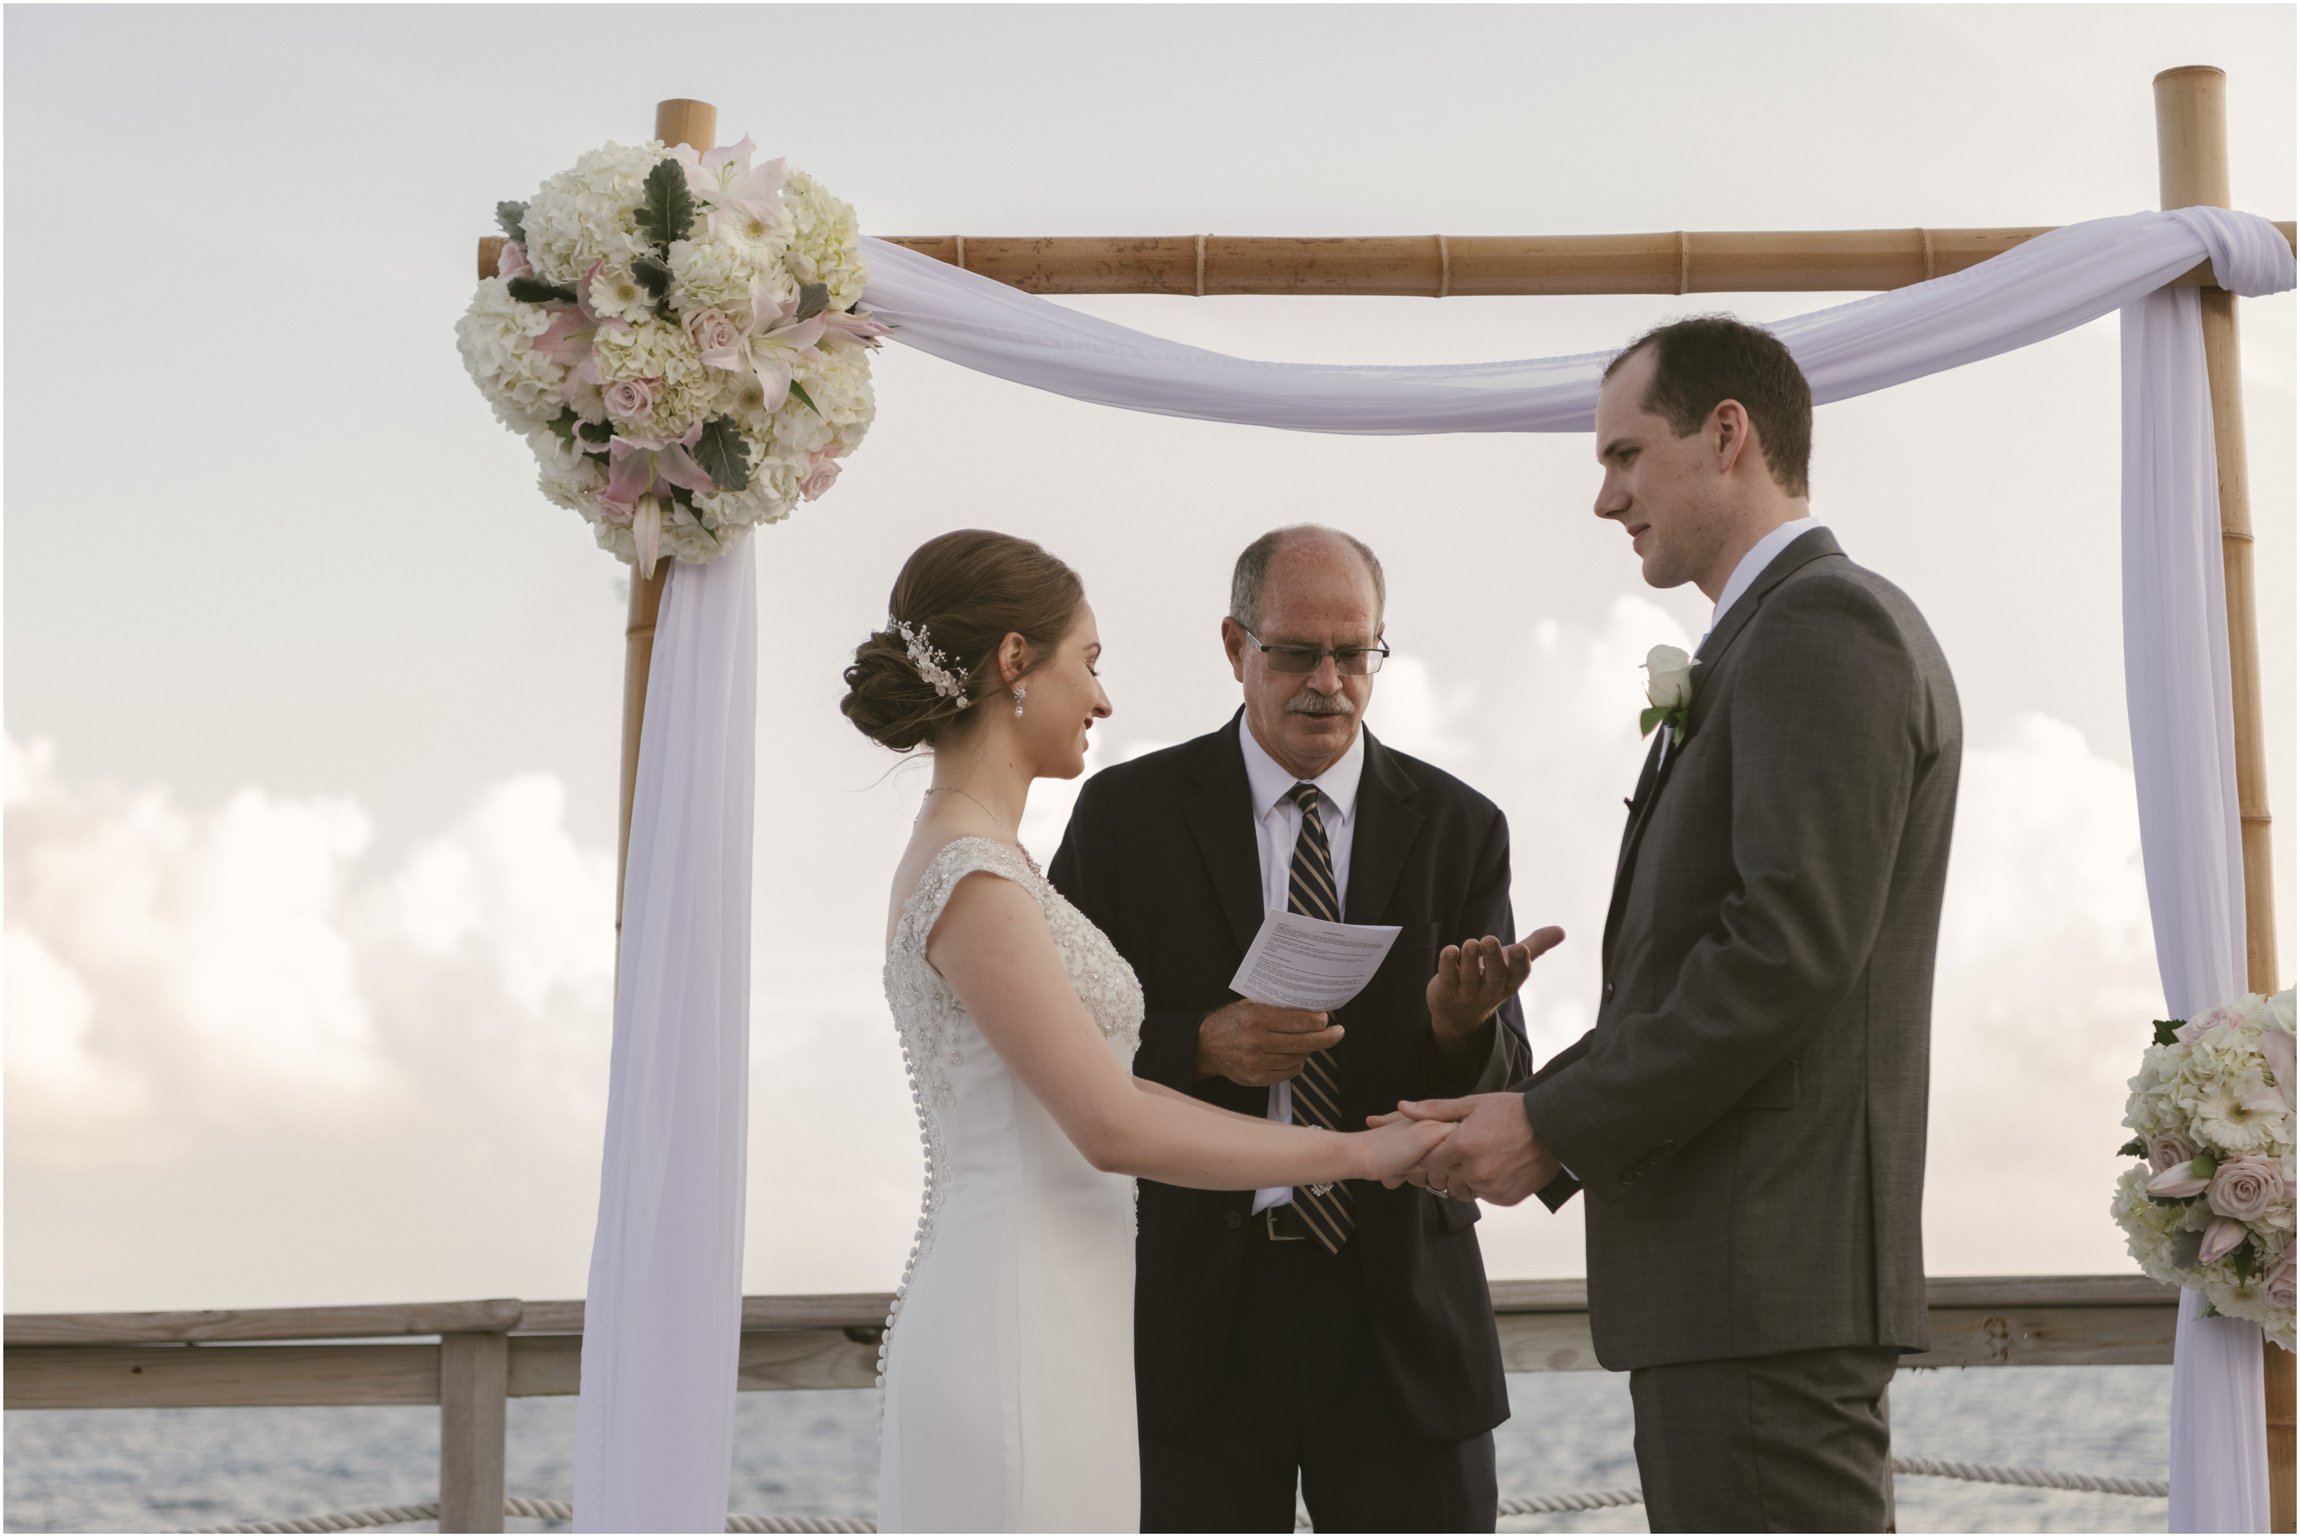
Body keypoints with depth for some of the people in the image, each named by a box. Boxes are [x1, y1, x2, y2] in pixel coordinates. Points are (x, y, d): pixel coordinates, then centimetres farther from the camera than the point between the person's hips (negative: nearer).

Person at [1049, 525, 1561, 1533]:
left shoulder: (1457, 829, 4)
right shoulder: (1128, 814, 1)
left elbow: (1496, 1098, 1)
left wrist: (1463, 1023, -22)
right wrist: (1201, 1047, -17)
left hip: (1397, 1309, 1)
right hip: (1195, 1308, -1)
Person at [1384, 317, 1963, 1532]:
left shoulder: (1820, 625, -10)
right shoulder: (1782, 644, 22)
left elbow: (1791, 949, -20)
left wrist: (1554, 1125, -14)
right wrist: (1538, 1122, 8)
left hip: (1768, 1275, -10)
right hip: (1735, 1284, 10)